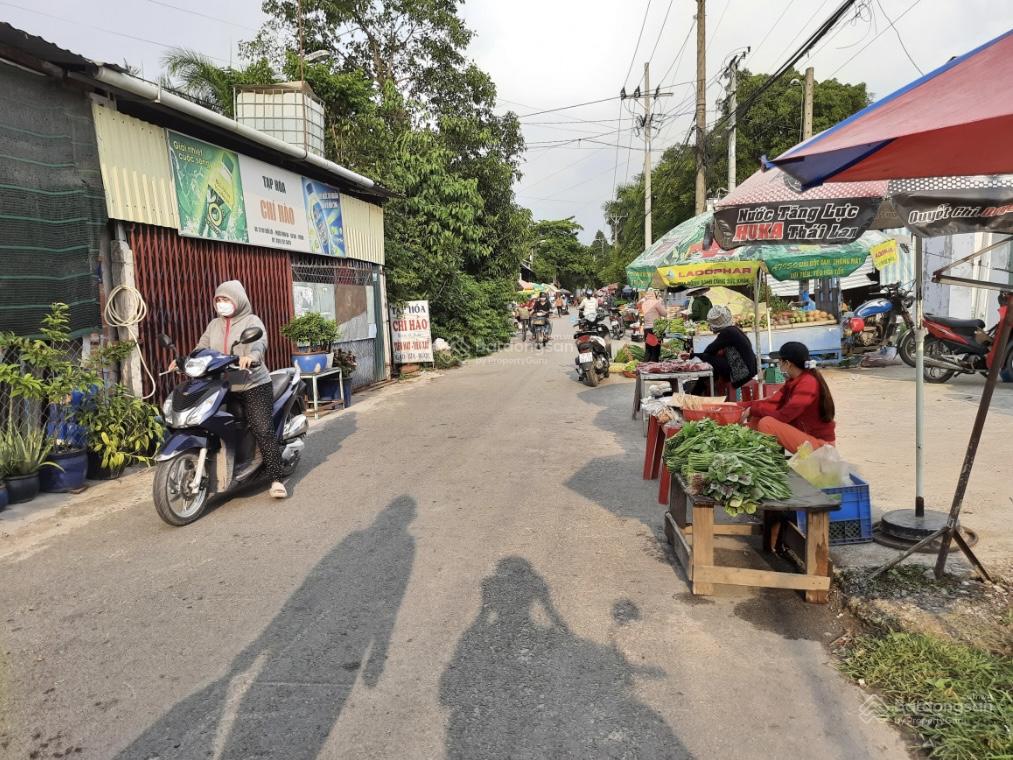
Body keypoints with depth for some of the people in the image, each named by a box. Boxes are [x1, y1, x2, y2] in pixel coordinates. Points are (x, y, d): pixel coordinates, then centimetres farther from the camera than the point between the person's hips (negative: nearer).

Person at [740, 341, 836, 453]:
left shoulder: (807, 384, -24)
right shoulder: (794, 380, 4)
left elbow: (782, 416, -25)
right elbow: (773, 403, 4)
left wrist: (753, 410, -13)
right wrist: (741, 405, 0)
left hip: (819, 443, -9)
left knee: (766, 423, -23)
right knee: (757, 418, 3)